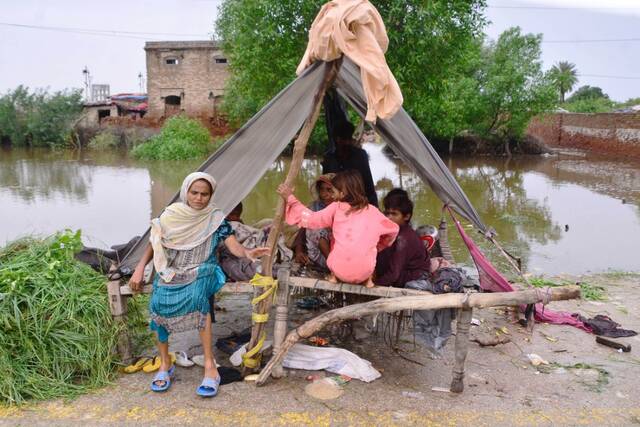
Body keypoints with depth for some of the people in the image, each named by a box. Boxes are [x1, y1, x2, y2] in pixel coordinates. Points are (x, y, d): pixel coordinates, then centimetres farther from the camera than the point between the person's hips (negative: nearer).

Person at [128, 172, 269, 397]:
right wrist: (140, 268, -3)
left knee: (197, 295, -36)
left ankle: (210, 366, -30)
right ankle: (165, 363, -7)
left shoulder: (216, 219, -1)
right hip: (171, 272, 2)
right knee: (158, 303, -28)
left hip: (201, 272, -2)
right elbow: (154, 244, 10)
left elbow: (235, 247, -10)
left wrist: (248, 252, -32)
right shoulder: (171, 215, 4)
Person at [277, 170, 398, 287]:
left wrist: (290, 198, 6)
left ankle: (333, 276, 23)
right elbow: (393, 229, 17)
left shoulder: (336, 208, -2)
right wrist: (378, 245, 32)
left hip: (340, 271, -1)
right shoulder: (373, 211, 7)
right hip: (364, 273, 1)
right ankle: (368, 279, 20)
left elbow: (310, 219, -1)